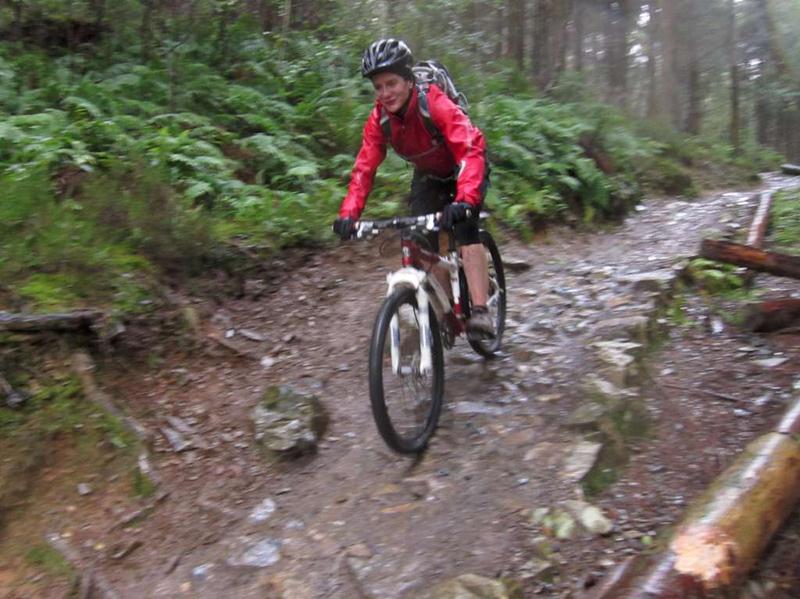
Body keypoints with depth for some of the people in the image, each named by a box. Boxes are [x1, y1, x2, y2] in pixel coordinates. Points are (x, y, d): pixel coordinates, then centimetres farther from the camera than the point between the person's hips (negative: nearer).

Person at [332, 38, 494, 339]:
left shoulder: (436, 104, -33)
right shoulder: (378, 120, -18)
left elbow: (471, 149, -44)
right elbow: (364, 168, -20)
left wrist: (464, 200, -59)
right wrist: (348, 213, -35)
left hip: (463, 169, -5)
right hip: (428, 175, 5)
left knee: (464, 227, -27)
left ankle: (479, 311, -26)